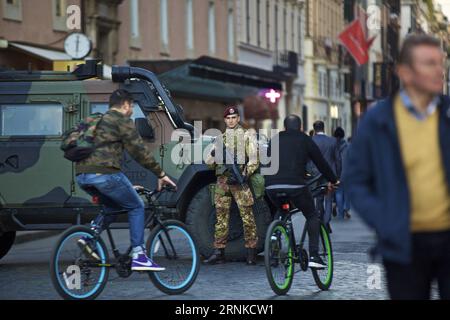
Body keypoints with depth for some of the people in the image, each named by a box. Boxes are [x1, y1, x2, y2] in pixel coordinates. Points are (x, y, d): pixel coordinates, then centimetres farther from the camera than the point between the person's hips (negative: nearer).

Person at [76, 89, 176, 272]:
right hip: (103, 173, -8)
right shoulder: (122, 121, 2)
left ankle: (89, 237, 7)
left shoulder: (99, 121, 29)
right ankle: (138, 256, 0)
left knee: (115, 204, 27)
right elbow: (139, 151, -2)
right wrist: (161, 174, 5)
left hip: (82, 177, 8)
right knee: (136, 207, 6)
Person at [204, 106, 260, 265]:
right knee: (221, 217, 3)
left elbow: (254, 160, -2)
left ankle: (251, 252, -5)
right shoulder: (221, 138, 20)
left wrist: (243, 175, -15)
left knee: (247, 216, -8)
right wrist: (214, 155, -5)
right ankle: (218, 252, 5)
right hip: (222, 180, 4)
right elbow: (209, 163, 18)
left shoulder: (247, 136, 7)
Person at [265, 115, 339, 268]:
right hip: (295, 185, -4)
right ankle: (313, 256, 1)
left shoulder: (275, 140, 23)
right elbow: (321, 162, 17)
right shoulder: (305, 140, 13)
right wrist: (333, 180, 32)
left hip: (271, 187, 4)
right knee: (313, 217, 14)